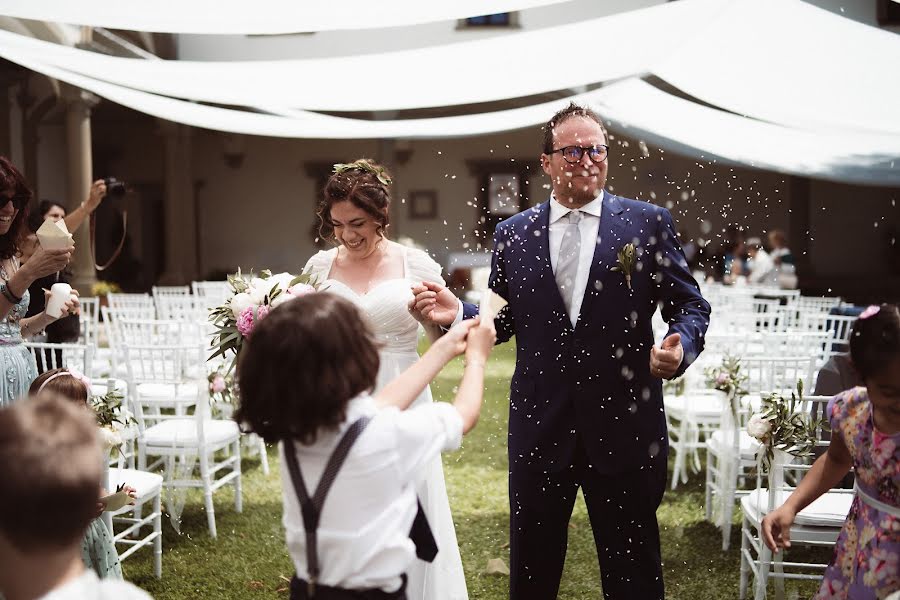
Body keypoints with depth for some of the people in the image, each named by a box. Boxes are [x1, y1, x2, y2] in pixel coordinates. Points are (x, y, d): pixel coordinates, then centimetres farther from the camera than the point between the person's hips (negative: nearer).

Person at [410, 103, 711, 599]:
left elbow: (690, 305, 1)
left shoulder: (647, 223, 0)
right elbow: (503, 320, 9)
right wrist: (457, 313, -10)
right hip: (540, 429, 2)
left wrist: (680, 346, -19)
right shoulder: (512, 234, 5)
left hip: (623, 427, -1)